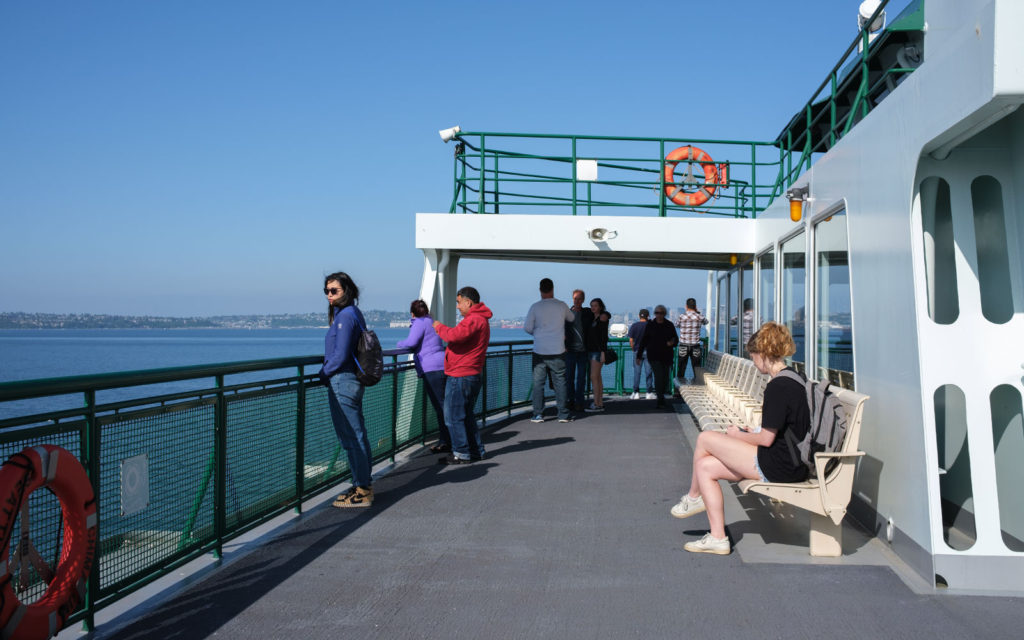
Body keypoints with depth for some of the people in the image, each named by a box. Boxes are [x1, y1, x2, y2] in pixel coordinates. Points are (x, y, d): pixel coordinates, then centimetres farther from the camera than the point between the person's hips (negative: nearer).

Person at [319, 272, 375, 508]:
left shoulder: (345, 316, -15)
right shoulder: (354, 313, 15)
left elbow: (340, 356, -18)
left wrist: (324, 374, -4)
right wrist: (326, 371, 14)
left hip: (342, 382, -10)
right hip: (353, 380, 10)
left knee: (351, 437, -5)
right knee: (357, 435, 14)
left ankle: (362, 491, 0)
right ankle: (364, 485, 22)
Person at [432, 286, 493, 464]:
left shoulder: (474, 320, -17)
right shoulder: (480, 319, 20)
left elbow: (455, 336, -28)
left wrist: (439, 327, -12)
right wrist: (443, 329, 10)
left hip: (460, 376, -11)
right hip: (472, 376, 11)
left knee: (453, 416, -4)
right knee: (467, 415, 18)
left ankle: (462, 454, 0)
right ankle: (476, 450, 22)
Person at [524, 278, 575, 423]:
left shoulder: (535, 307, -6)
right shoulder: (562, 306, -1)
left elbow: (527, 328, -4)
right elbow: (571, 318, 18)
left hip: (540, 351, -1)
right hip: (557, 351, 1)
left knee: (538, 383, 6)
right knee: (560, 382, 7)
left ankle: (538, 414, 5)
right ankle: (563, 415, 9)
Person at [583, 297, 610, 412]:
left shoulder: (603, 317, -10)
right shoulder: (592, 317, 13)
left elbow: (604, 336, -15)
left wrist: (603, 352, -19)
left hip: (598, 350, -8)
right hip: (591, 350, 8)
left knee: (594, 377, -11)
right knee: (597, 377, 8)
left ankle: (596, 404, -10)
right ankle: (600, 403, 11)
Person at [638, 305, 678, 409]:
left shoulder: (669, 325, 5)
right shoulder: (650, 325, 1)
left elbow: (676, 339, 8)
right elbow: (644, 341, 5)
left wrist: (672, 343, -17)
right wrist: (639, 355, 4)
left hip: (666, 356, 3)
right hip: (654, 356, -3)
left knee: (665, 379, 6)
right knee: (659, 376, -15)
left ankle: (659, 397, 25)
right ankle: (660, 401, -14)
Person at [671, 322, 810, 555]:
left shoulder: (778, 386, -20)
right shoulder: (793, 379, 12)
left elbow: (767, 439, -18)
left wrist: (738, 435, -1)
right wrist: (750, 432, 13)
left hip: (777, 466, -10)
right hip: (790, 463, 10)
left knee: (705, 439, -3)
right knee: (705, 466, 8)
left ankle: (693, 498, 21)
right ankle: (717, 538, 11)